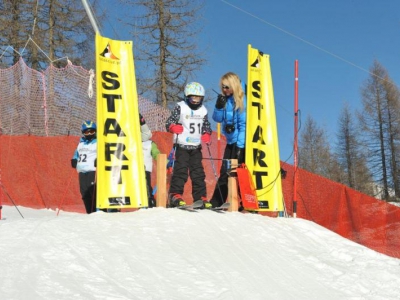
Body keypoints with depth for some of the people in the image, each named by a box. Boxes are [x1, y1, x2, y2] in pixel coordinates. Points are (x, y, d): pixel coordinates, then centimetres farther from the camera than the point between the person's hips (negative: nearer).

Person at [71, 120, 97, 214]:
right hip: (82, 172, 7)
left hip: (93, 172, -7)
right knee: (85, 195, 6)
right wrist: (74, 160, 13)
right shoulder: (81, 143, 22)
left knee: (94, 194, -15)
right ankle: (90, 213, 12)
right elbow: (77, 153, 32)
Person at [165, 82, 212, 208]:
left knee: (198, 172, 5)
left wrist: (207, 135, 0)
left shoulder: (203, 110, 12)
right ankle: (175, 195, -5)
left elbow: (207, 126, 21)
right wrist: (173, 127, -26)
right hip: (182, 145, -4)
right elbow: (169, 123, -4)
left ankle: (200, 197, 9)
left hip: (196, 147, 4)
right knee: (181, 170, -11)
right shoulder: (180, 107, -1)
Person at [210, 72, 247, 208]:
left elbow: (244, 124, -14)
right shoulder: (225, 99, 7)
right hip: (230, 141, 7)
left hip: (241, 142, -7)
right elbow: (217, 118, 7)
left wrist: (240, 146, -18)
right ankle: (215, 203, 18)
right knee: (224, 173, 11)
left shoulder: (241, 100, -12)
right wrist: (219, 106, -12)